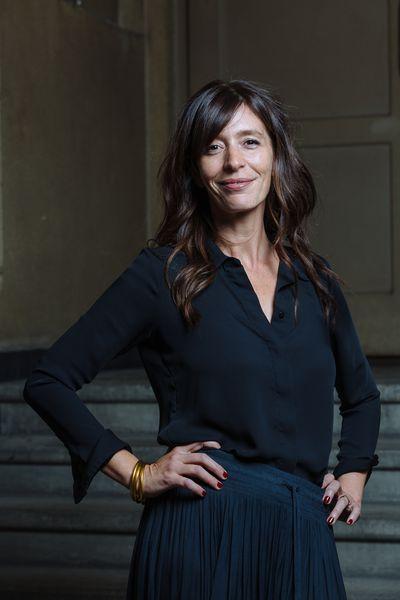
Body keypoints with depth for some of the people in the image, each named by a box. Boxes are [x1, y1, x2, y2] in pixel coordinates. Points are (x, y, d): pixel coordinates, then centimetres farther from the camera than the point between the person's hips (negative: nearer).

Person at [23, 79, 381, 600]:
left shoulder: (315, 279, 10)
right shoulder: (164, 273, -3)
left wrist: (353, 476, 10)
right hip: (203, 532, -4)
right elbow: (47, 382, -3)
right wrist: (137, 473, -6)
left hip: (302, 536, 4)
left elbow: (362, 395, 27)